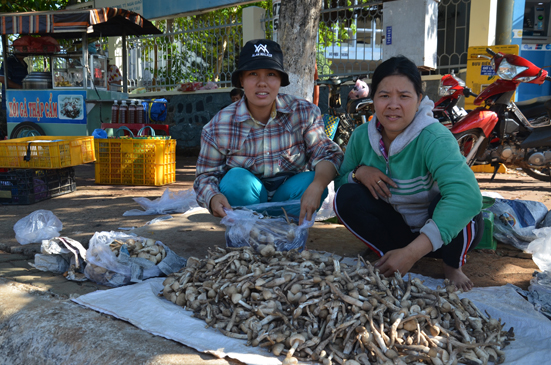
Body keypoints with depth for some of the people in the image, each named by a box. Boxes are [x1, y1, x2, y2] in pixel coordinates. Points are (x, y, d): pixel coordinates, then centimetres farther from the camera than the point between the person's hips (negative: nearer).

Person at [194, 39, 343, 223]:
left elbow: (328, 153, -16)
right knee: (236, 178, -32)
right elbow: (206, 175, -9)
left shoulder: (304, 113, -11)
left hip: (287, 195, 1)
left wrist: (316, 187, -38)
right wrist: (213, 198, -34)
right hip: (246, 199, 0)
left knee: (311, 181, -29)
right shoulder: (219, 127, -14)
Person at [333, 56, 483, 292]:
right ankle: (387, 255, -2)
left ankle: (452, 266, -4)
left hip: (438, 234, -3)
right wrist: (358, 172, -23)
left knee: (460, 205, -35)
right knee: (346, 196, -20)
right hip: (395, 228, 3)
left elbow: (467, 195, -45)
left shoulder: (434, 138, -29)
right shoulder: (362, 136, -11)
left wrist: (412, 252, -50)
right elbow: (339, 183, 3)